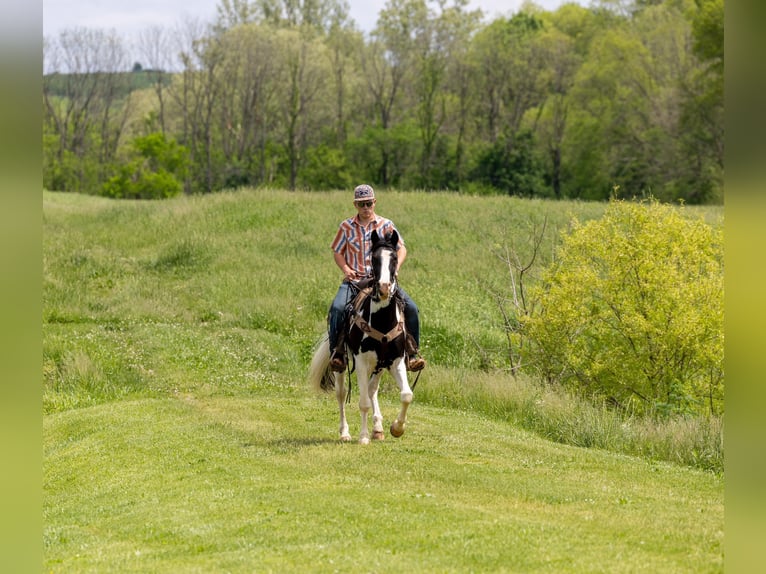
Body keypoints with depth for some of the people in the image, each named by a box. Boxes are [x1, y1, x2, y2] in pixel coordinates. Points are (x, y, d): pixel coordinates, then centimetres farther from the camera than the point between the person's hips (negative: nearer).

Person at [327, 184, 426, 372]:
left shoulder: (386, 225, 8)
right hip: (354, 279, -1)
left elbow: (401, 248, 6)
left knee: (411, 308, -17)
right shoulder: (346, 226, 8)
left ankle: (412, 351, -4)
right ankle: (337, 352, -15)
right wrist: (345, 268, -7)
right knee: (337, 308, -29)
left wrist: (396, 267, -13)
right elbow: (337, 252, 12)